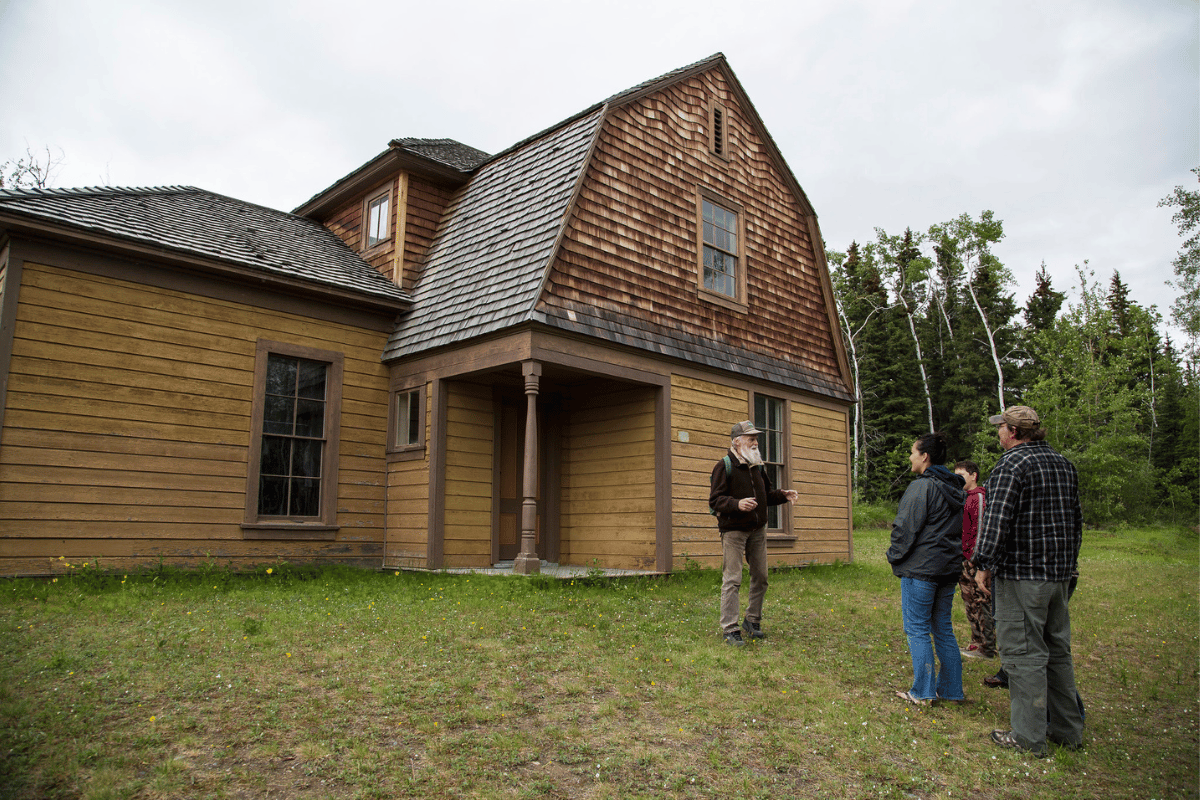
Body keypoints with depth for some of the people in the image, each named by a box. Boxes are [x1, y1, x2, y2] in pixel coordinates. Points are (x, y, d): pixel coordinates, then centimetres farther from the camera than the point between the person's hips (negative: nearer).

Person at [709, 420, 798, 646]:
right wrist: (737, 504, -30)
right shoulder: (724, 466, -10)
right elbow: (714, 501, -14)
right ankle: (729, 630, -1)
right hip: (733, 531, -7)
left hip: (757, 530, 7)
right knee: (732, 580, -7)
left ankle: (752, 621, 28)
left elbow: (767, 493, 22)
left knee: (760, 577, 11)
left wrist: (784, 495, 3)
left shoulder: (757, 466, 12)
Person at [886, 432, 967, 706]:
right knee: (943, 628, 15)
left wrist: (895, 557, -2)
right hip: (949, 568, 9)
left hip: (920, 569, -8)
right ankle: (952, 689, 20)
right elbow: (959, 528, 20)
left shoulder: (921, 487, -15)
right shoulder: (954, 489, 13)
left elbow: (906, 528, -15)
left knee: (917, 629, 0)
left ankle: (922, 692, 3)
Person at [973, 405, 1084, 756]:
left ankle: (1028, 736, 2)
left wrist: (984, 564, -14)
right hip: (1060, 572, 9)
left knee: (1024, 652, -3)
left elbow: (997, 520, -19)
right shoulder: (1064, 464, 13)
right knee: (1057, 649, 16)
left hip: (1022, 573, -9)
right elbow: (1076, 517, 20)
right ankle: (1067, 729, 25)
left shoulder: (1011, 464, -13)